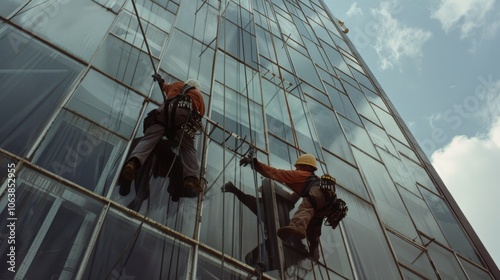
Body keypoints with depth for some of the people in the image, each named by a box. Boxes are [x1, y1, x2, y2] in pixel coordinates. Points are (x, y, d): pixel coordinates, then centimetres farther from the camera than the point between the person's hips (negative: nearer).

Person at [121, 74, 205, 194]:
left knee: (149, 138, -9)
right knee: (188, 148, -2)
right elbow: (200, 115, 30)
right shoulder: (199, 96, 38)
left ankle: (133, 162, -38)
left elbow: (166, 87, 62)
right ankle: (191, 178, -26)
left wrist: (161, 81, 83)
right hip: (186, 114, -1)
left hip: (167, 109, 1)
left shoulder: (177, 84, 42)